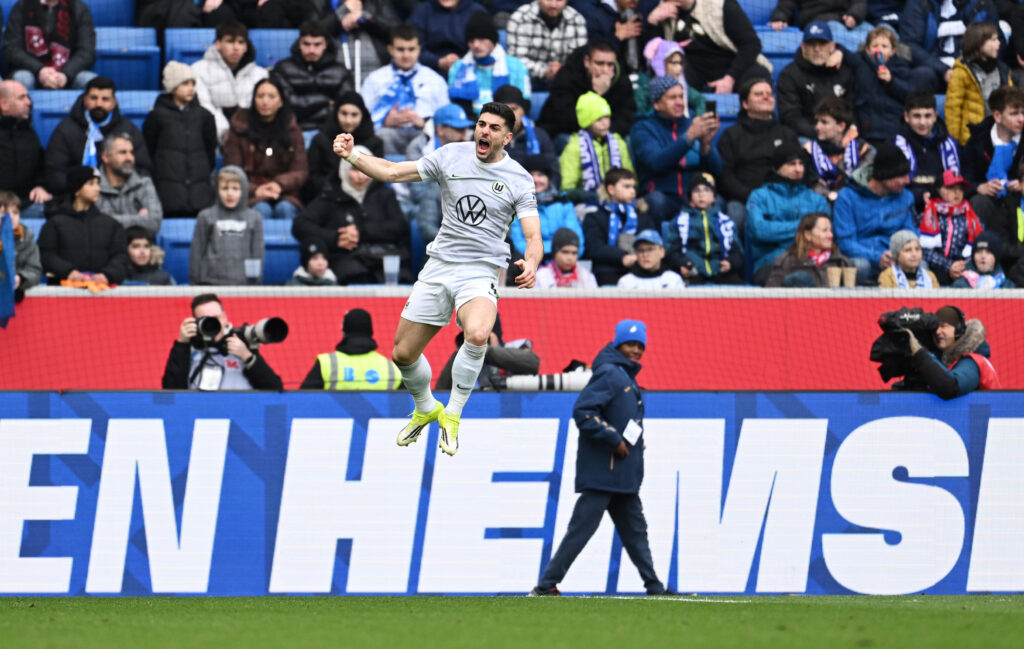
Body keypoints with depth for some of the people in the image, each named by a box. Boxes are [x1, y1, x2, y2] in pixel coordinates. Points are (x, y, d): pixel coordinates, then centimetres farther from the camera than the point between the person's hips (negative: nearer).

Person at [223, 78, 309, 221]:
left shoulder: (291, 129, 10)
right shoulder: (240, 129, 6)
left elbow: (301, 171, 7)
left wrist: (280, 184, -15)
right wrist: (254, 191, -14)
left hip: (285, 194, 1)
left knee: (285, 209, -33)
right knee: (262, 210, -35)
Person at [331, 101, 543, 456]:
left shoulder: (519, 179, -3)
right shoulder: (451, 155, 2)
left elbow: (533, 237, -7)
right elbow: (392, 172, 3)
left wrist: (530, 263, -30)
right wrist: (352, 156, -12)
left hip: (480, 273, -3)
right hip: (439, 266, 3)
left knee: (477, 334, -34)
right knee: (403, 353, 5)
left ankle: (452, 414, -14)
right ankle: (425, 409, 37)